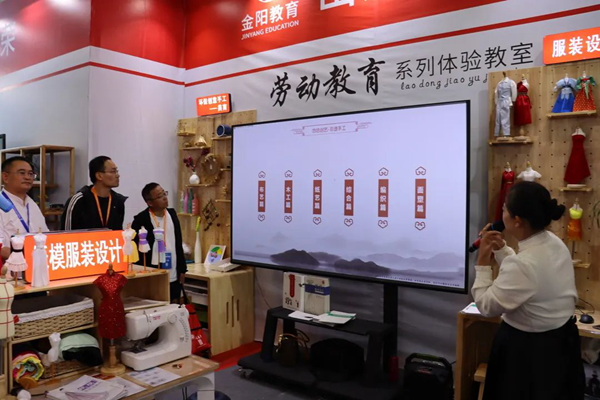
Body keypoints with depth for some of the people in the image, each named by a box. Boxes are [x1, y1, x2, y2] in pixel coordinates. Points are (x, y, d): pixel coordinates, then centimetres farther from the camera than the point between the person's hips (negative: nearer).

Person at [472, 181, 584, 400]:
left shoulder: (522, 264, -36)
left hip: (528, 349, -8)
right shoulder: (554, 242, -8)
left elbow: (487, 307, -22)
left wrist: (483, 262, -17)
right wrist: (501, 249, 5)